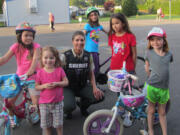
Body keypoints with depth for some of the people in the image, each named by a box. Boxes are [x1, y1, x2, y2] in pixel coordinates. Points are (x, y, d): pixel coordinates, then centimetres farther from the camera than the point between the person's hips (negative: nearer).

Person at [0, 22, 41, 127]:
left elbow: (35, 59, -26)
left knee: (36, 102, -11)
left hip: (32, 77, -3)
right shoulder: (16, 46, -5)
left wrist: (30, 71, -43)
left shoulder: (36, 46, -12)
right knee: (9, 101, 0)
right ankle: (11, 117, 30)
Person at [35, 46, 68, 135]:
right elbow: (36, 87, -1)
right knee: (46, 125, 12)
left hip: (57, 102, -1)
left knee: (58, 124, 9)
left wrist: (56, 83, -20)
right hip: (44, 103, 1)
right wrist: (44, 86, -20)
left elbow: (66, 82, -3)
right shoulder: (40, 72, -6)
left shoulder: (59, 70, -7)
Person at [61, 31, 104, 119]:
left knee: (100, 96, -19)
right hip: (68, 88, -3)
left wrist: (94, 88, -9)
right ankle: (67, 110, 12)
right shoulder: (65, 56, -13)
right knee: (69, 107, -31)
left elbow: (91, 74, 5)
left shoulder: (88, 56, -4)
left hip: (83, 87, 4)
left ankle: (82, 104, 14)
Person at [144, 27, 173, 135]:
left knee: (162, 112, 16)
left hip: (164, 88, 2)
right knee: (151, 110, 14)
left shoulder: (169, 54, 0)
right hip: (152, 87, -2)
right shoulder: (149, 52, -7)